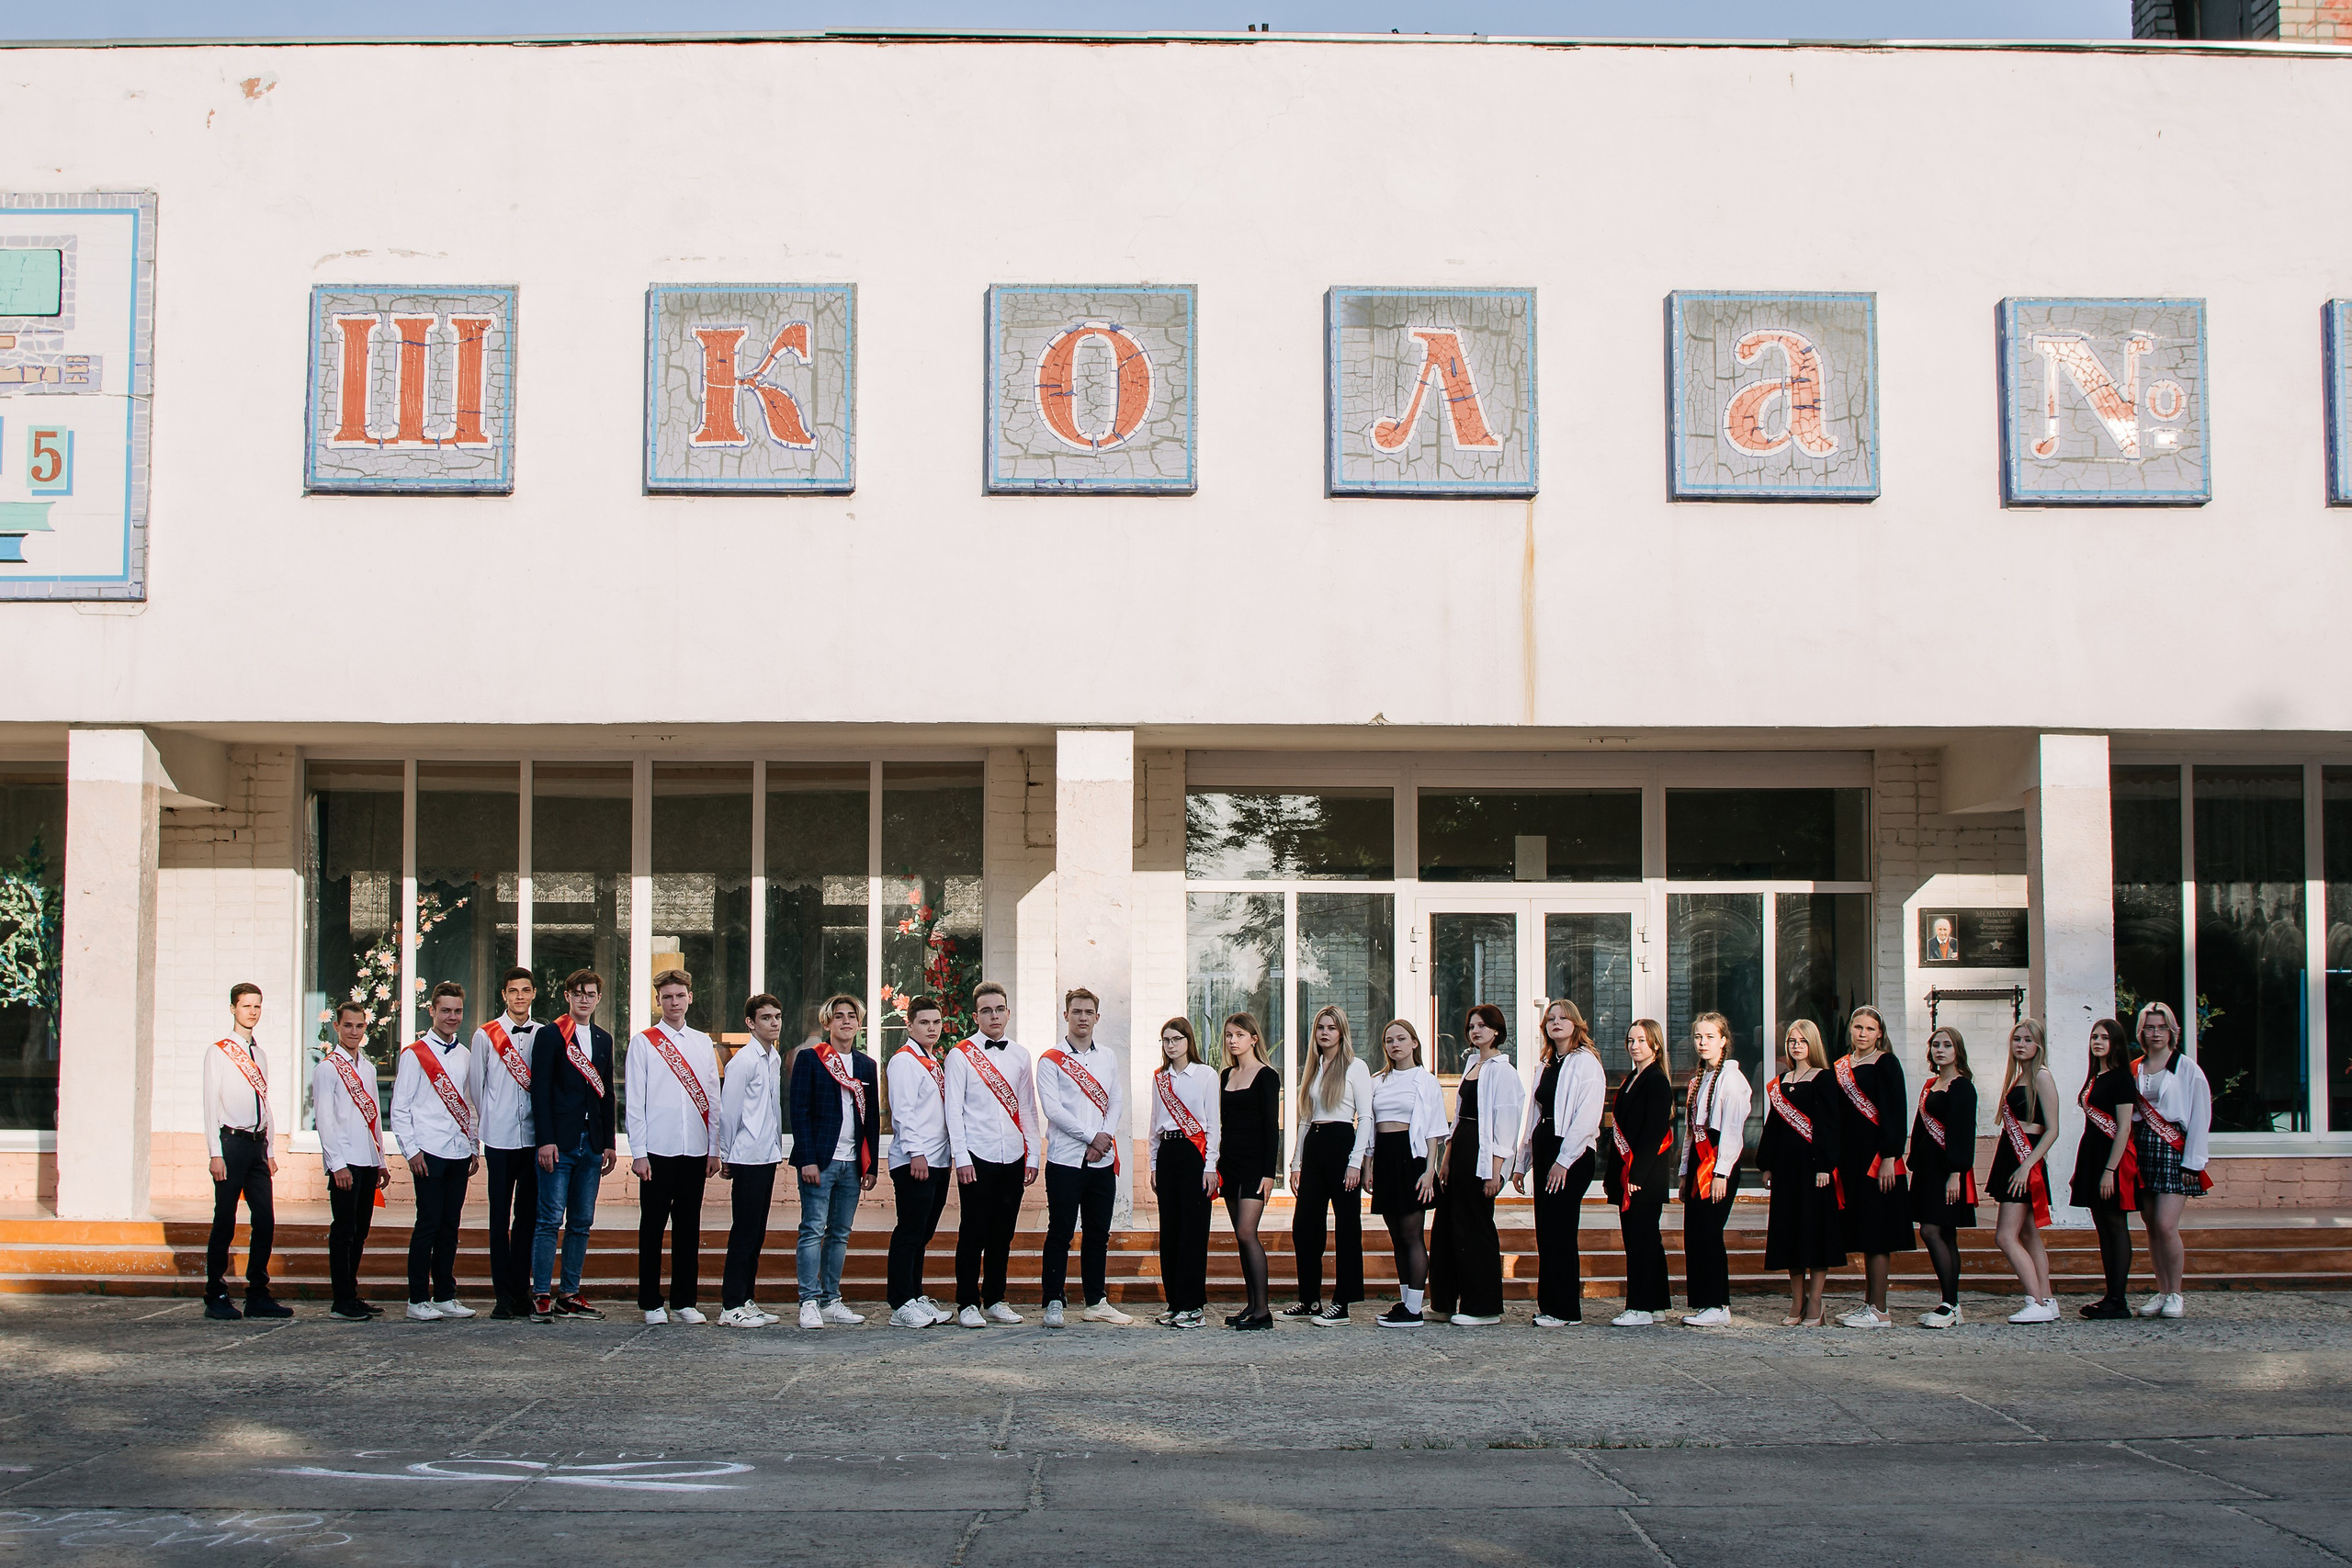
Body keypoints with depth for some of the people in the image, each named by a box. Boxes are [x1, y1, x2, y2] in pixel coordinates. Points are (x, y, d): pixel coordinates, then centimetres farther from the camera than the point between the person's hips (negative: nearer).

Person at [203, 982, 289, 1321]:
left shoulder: (260, 1055, 15)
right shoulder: (219, 1052, -3)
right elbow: (211, 1105, -6)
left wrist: (270, 1151, 15)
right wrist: (216, 1154, -12)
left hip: (258, 1144, 6)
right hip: (231, 1141, -6)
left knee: (265, 1221, 4)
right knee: (225, 1222, -2)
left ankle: (258, 1295, 11)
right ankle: (216, 1297, 6)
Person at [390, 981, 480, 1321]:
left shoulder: (465, 1056, 14)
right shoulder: (414, 1054, -3)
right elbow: (400, 1108, -4)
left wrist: (474, 1148, 14)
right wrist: (411, 1151, -10)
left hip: (459, 1153, 5)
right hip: (428, 1152, -5)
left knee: (450, 1225, 8)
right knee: (429, 1224, -6)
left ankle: (445, 1295, 14)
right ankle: (418, 1300, 0)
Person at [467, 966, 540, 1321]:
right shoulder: (485, 1035, 3)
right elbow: (475, 1085, 9)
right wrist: (493, 1118, 11)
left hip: (534, 1136, 2)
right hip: (499, 1137, -2)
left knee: (527, 1217, 5)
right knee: (500, 1218, -1)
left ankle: (522, 1290, 11)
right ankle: (503, 1294, 3)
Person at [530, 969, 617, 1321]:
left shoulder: (603, 1039, 16)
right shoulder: (549, 1035, -1)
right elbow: (540, 1090, -7)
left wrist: (609, 1143, 12)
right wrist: (546, 1140, -14)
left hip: (592, 1144, 6)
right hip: (559, 1144, -5)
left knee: (582, 1223, 7)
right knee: (550, 1220, -6)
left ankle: (569, 1294, 13)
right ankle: (541, 1295, -2)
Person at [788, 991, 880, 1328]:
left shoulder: (866, 1065, 15)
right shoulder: (809, 1058, 0)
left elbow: (873, 1118, 16)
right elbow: (799, 1111, -5)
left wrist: (871, 1165, 9)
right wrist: (807, 1160, -13)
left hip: (852, 1164, 5)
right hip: (819, 1161, -5)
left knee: (840, 1234, 8)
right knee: (813, 1231, -6)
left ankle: (831, 1301, 13)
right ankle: (809, 1303, -4)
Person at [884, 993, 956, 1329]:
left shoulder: (935, 1061, 19)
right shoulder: (905, 1059, -8)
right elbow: (902, 1110, -15)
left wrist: (945, 1152, 14)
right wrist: (915, 1152, -20)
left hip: (938, 1159, 9)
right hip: (914, 1161, -9)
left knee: (922, 1234, 13)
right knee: (909, 1233, -7)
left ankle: (916, 1298, 19)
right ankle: (901, 1307, -4)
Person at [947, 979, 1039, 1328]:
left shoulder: (1020, 1055, 13)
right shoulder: (961, 1055, 0)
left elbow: (1027, 1108, 15)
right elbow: (954, 1110, -3)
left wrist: (1033, 1156, 9)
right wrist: (962, 1159, -9)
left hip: (1013, 1156, 4)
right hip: (977, 1156, -4)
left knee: (1003, 1233, 8)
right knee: (974, 1233, -2)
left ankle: (994, 1301, 17)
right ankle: (968, 1304, 4)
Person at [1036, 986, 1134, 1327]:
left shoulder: (1108, 1058, 14)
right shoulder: (1051, 1061, -1)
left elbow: (1116, 1102, 9)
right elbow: (1052, 1108, -10)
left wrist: (1104, 1139, -8)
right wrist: (1092, 1136, -13)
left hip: (1103, 1159, 4)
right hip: (1065, 1158, -4)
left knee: (1099, 1234, 8)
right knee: (1060, 1233, -3)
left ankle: (1097, 1302, 15)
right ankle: (1053, 1303, 2)